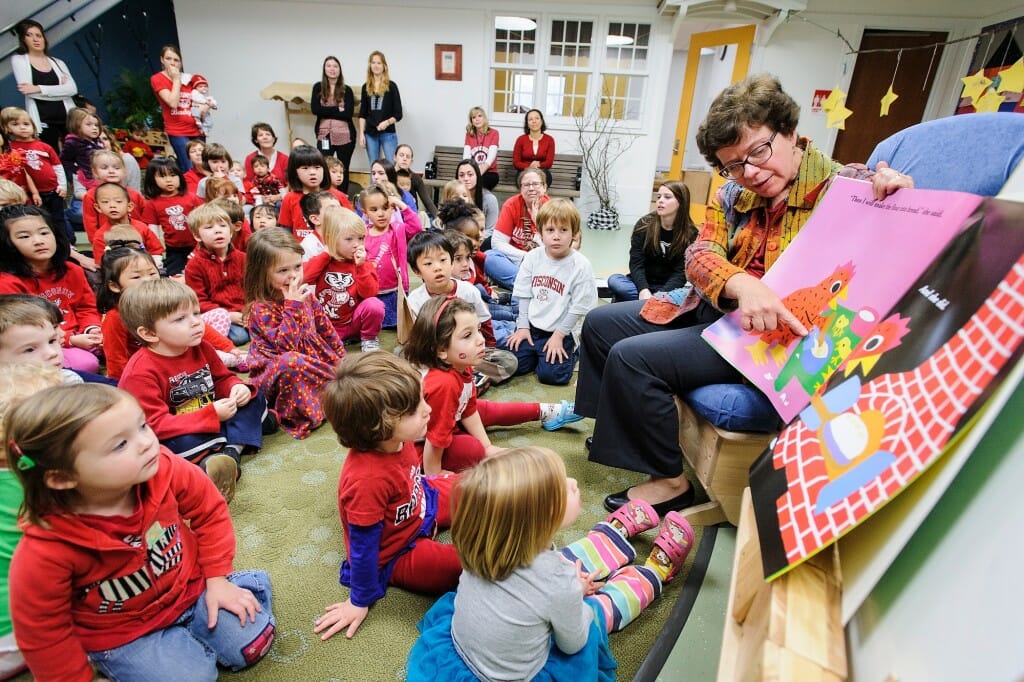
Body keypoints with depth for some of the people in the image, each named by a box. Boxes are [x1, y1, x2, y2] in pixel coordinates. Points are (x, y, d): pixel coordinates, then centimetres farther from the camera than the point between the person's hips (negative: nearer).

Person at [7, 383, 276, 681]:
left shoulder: (164, 469, -26)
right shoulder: (45, 554, -31)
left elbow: (210, 511, -7)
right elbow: (43, 634, -13)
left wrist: (217, 578, -6)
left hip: (190, 587, 3)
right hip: (122, 635, -2)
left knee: (253, 639, -4)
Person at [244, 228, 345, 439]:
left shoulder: (305, 296, 2)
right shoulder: (260, 308, -16)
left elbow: (325, 328, 13)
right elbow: (286, 344, -28)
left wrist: (342, 358, 10)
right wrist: (292, 306, -27)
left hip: (312, 363, 6)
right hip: (274, 373, -6)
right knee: (291, 361, -38)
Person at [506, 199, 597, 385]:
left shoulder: (580, 265, -14)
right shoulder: (533, 257, -2)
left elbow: (579, 307, -10)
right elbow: (524, 296, 4)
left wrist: (559, 335, -11)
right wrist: (523, 326, -2)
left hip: (561, 331, -3)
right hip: (531, 327, 4)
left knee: (550, 374, -16)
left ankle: (571, 352, 14)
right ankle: (538, 352, 20)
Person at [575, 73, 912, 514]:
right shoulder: (734, 194, 6)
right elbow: (700, 253, -10)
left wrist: (903, 200, -34)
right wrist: (741, 284, -31)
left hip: (773, 334, -8)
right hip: (712, 308, 8)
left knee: (632, 357, -23)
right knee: (600, 324, 9)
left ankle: (671, 481, -3)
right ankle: (618, 429, 26)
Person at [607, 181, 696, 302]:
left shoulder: (690, 234, -8)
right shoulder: (644, 224, -5)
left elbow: (681, 272, -11)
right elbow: (636, 263, -10)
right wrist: (643, 290, -29)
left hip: (668, 287, -2)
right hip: (642, 282, 2)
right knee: (614, 280, -30)